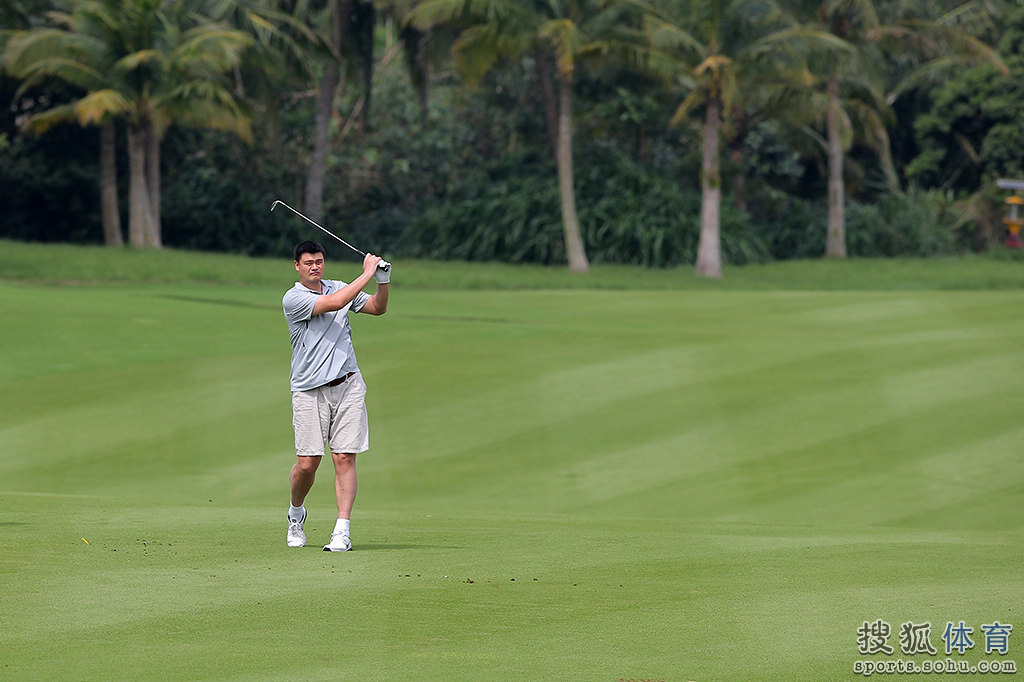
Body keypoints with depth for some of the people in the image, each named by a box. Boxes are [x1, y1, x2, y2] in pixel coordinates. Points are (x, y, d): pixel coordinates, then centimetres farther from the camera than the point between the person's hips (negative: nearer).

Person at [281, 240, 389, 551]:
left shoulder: (340, 288, 12)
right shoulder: (293, 298, -6)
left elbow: (378, 308, 16)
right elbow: (334, 303, -19)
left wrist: (383, 281, -3)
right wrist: (367, 274, -16)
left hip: (347, 385, 3)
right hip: (309, 391, -3)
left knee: (345, 457, -6)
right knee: (307, 463, -5)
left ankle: (342, 532, -8)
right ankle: (296, 513, 24)